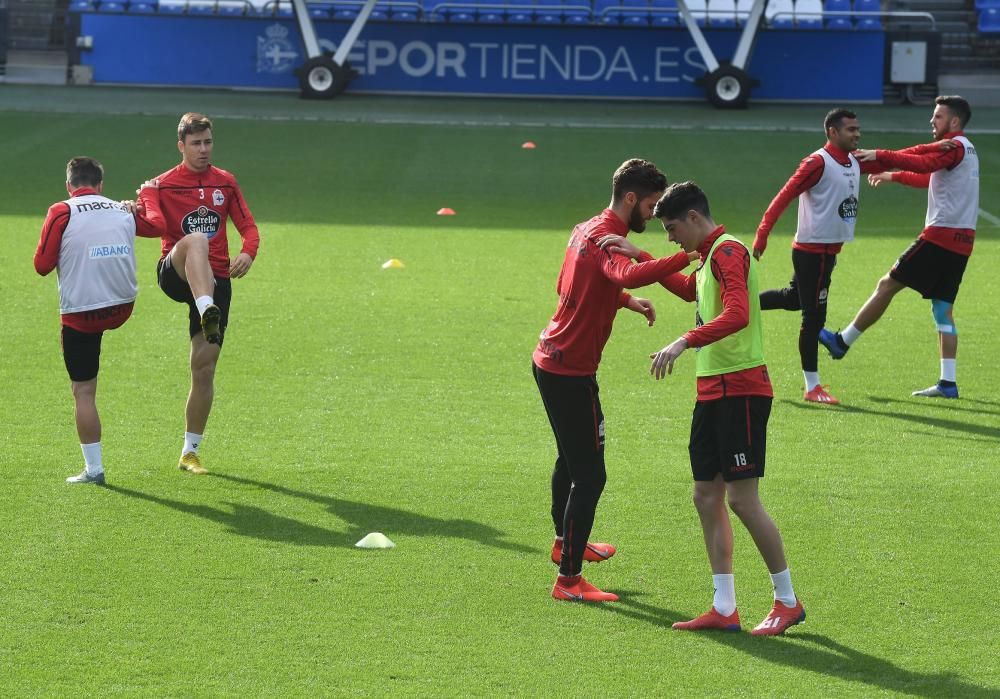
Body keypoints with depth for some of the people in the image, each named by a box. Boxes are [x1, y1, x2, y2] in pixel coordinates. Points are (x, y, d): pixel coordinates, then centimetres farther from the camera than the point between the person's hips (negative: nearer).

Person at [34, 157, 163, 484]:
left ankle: (93, 468, 4)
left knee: (83, 391, 3)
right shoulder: (124, 212, 6)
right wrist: (149, 195, 48)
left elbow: (42, 265, -6)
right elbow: (156, 226, 28)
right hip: (122, 308, 4)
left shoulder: (61, 213, -7)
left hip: (80, 315, -4)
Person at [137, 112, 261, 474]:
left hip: (217, 280, 3)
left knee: (204, 368, 0)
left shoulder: (225, 182, 13)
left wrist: (248, 253, -9)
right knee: (195, 239, -38)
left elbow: (249, 227, 13)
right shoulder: (163, 185, 3)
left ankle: (190, 452, 12)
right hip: (175, 274, -3)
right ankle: (207, 313, -60)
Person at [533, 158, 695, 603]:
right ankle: (568, 580, -1)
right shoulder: (607, 238, -22)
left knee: (571, 458, 29)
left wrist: (626, 301, 17)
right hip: (571, 372, -11)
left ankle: (566, 543, 49)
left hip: (550, 361, 11)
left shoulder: (587, 230, 9)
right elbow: (629, 275, -46)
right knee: (589, 475, -5)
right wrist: (688, 258, -49)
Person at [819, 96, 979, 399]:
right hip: (961, 240, 10)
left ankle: (842, 342, 5)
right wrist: (894, 176, 42)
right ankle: (948, 383, 1)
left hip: (940, 235, -10)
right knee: (943, 308, 8)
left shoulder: (955, 146, -9)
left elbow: (923, 164, -29)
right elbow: (931, 177, 38)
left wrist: (880, 156, -28)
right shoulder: (964, 148, 22)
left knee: (887, 285, -2)